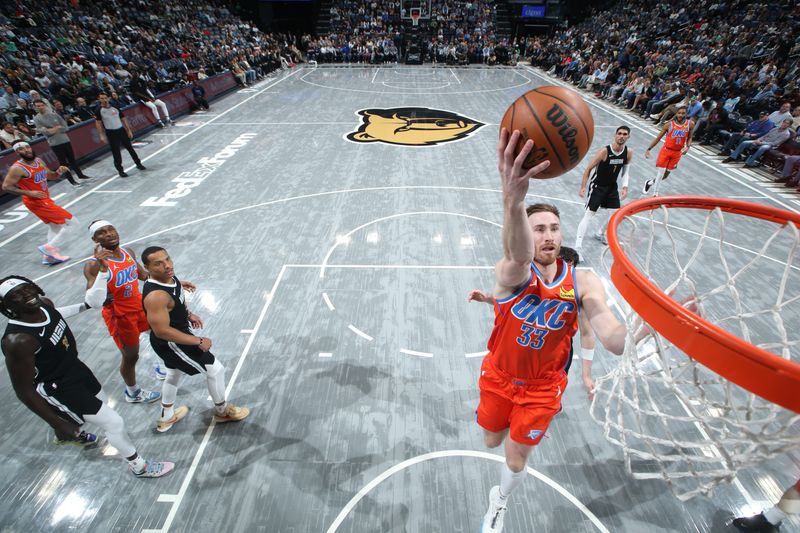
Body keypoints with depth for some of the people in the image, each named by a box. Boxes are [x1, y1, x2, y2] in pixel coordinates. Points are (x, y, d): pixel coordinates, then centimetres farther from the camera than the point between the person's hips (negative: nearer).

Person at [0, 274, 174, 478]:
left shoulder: (44, 304, -14)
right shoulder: (18, 340, -35)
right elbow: (24, 390, -26)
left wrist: (85, 306, 24)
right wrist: (58, 424, -22)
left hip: (73, 365, 8)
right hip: (57, 387, -8)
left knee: (100, 403, 33)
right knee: (114, 423, -1)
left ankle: (69, 434, 66)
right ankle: (139, 467, 23)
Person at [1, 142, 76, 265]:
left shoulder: (38, 161, 3)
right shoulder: (17, 168, -19)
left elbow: (50, 176, 16)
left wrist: (58, 172, -6)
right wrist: (29, 193, -24)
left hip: (45, 199, 9)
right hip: (36, 202, -9)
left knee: (54, 226, 19)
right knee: (71, 222, -11)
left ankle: (49, 257, 28)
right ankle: (49, 247, -6)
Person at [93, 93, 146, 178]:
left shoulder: (115, 107, 3)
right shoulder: (98, 110, -5)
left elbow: (123, 119, 9)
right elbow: (98, 123, -4)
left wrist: (129, 130, 5)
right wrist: (101, 135, -11)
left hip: (121, 130, 2)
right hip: (111, 133, -2)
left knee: (130, 148, 9)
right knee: (116, 152, 0)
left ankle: (138, 164, 24)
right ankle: (120, 170, 7)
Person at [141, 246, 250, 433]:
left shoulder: (168, 276, -8)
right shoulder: (156, 296, -36)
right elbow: (162, 331, -32)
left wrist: (188, 314, 7)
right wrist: (198, 341, -26)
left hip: (176, 335, 10)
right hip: (171, 342, -10)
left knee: (173, 374, 30)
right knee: (216, 370, 3)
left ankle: (166, 418, 53)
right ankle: (222, 411, 27)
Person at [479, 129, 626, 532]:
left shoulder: (583, 283, -18)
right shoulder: (510, 273, -27)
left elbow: (612, 337, -33)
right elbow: (519, 258, -54)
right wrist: (513, 202, -76)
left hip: (542, 387, 1)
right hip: (499, 376, 0)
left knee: (516, 460, 15)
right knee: (492, 441, 22)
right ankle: (509, 418, 61)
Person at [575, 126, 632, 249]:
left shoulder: (629, 153, -6)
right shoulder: (605, 151, -22)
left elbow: (625, 171, 8)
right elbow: (589, 169, -16)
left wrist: (625, 187, -3)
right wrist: (583, 187, -20)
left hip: (612, 186, 6)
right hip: (597, 186, -6)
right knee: (589, 214, -11)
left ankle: (600, 234, 38)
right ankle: (578, 245, -12)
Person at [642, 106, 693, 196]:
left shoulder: (690, 124, -2)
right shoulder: (669, 124, -9)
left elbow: (689, 138, 9)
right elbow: (658, 138, -3)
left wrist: (687, 147, -10)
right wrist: (648, 149, -8)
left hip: (677, 153, 3)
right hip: (666, 150, -3)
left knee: (666, 174, 9)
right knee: (661, 173, -7)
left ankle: (650, 182, 34)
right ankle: (655, 194, 7)